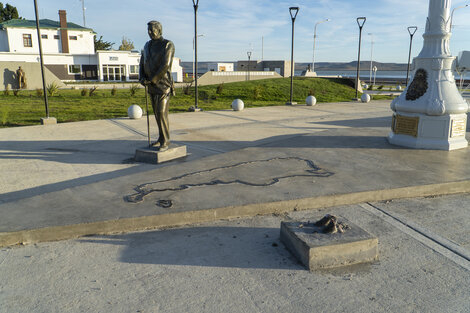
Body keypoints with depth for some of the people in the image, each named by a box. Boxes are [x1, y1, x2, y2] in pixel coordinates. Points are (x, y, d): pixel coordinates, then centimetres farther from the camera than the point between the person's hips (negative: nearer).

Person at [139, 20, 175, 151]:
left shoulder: (168, 45, -9)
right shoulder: (147, 46, 14)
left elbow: (165, 65, -20)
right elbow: (142, 64, 13)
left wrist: (153, 79, -17)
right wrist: (142, 78, -6)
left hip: (164, 85, -7)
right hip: (152, 86, 7)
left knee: (162, 113, -12)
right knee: (157, 113, 11)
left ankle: (165, 141, -3)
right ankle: (162, 138, 21)